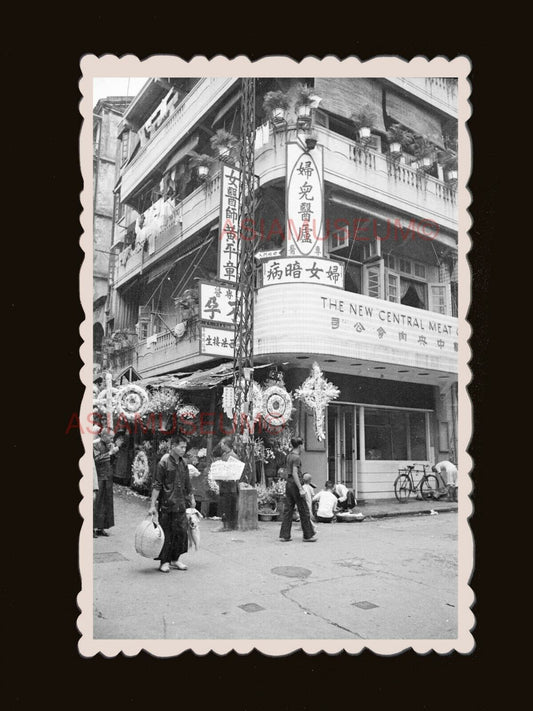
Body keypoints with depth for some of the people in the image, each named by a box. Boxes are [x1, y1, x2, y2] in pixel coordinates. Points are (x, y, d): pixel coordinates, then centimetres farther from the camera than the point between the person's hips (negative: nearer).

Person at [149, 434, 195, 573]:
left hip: (180, 505, 6)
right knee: (166, 534, 3)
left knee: (181, 531, 6)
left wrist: (191, 499, 21)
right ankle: (164, 561, 16)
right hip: (166, 504, -6)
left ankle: (175, 559, 21)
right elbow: (157, 485, -11)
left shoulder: (183, 463, 8)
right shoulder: (164, 462, -11)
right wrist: (152, 505, -14)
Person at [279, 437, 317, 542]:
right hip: (295, 485, -9)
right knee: (304, 511, 0)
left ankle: (284, 535, 6)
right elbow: (294, 473, -21)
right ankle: (308, 535, 6)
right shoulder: (296, 457, -13)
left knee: (287, 510, 7)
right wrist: (300, 489, -22)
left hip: (288, 484, 9)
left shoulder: (289, 456, 14)